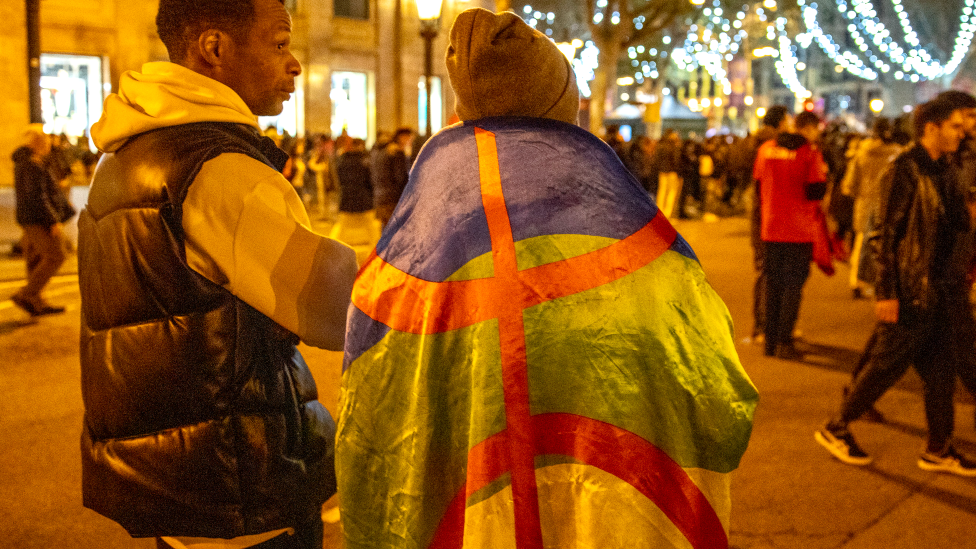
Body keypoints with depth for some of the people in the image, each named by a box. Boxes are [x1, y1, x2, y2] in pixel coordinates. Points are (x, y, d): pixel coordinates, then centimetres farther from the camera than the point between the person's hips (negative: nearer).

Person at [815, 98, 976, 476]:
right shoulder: (904, 171, -14)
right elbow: (888, 234, -17)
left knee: (942, 368, 11)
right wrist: (886, 292, -20)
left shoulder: (943, 171, 12)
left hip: (943, 289, 8)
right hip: (911, 289, -8)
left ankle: (939, 449, 22)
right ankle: (836, 429, 15)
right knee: (887, 365, 0)